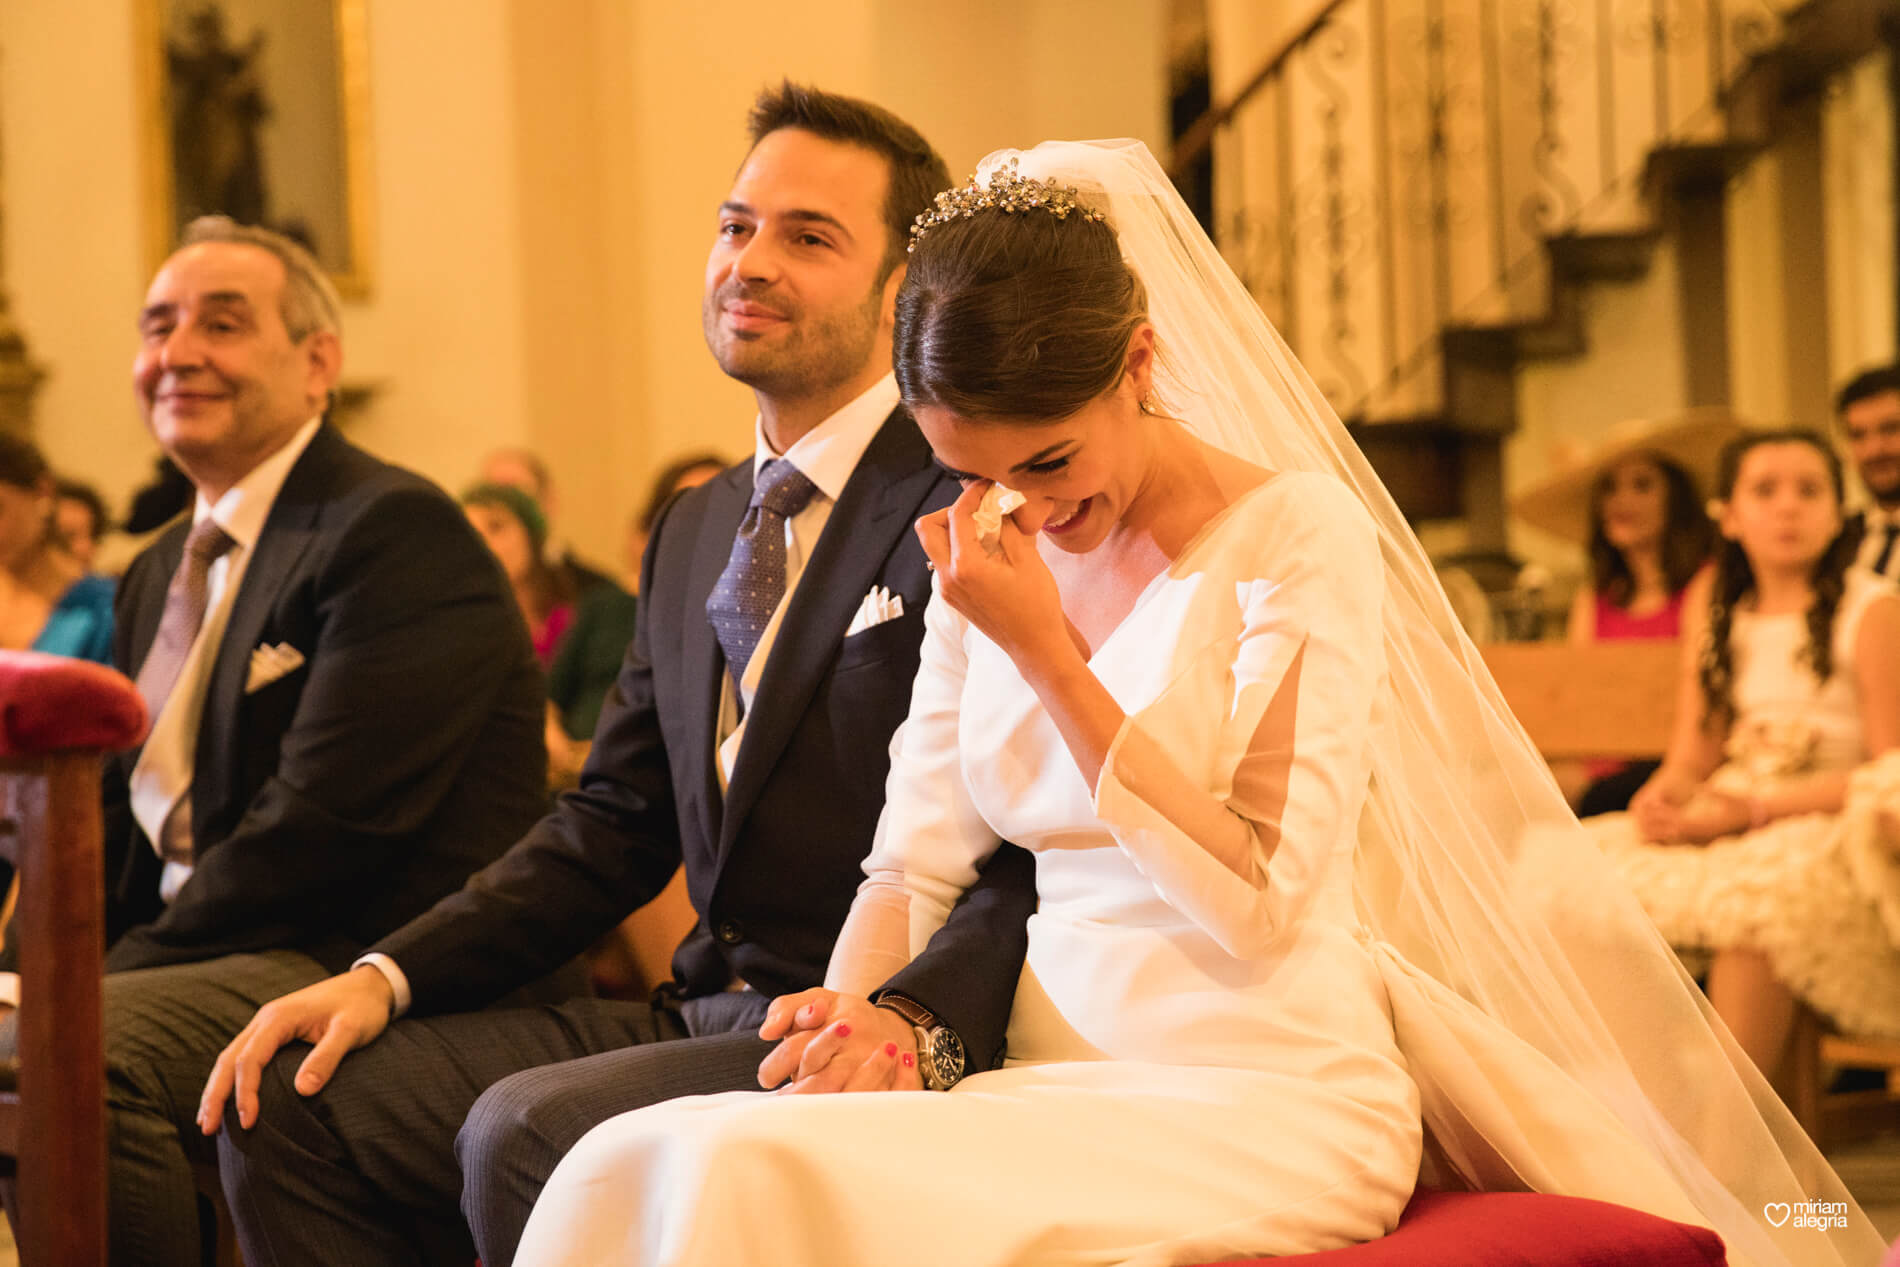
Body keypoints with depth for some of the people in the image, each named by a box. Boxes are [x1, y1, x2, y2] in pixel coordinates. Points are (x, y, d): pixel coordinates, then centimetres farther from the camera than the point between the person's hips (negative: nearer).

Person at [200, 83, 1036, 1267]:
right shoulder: (696, 531, 18)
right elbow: (613, 825, 18)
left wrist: (908, 1017, -33)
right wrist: (388, 977, 5)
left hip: (858, 1046, -8)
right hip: (706, 1019, 8)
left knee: (526, 1132, -30)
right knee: (291, 1105, -2)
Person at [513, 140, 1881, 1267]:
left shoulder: (1300, 534, -5)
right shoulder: (986, 571, 12)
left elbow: (1260, 899, -12)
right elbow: (917, 861, 13)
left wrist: (1051, 659, -15)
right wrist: (860, 1008, -9)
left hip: (1271, 1097, -5)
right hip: (1056, 1091, 5)